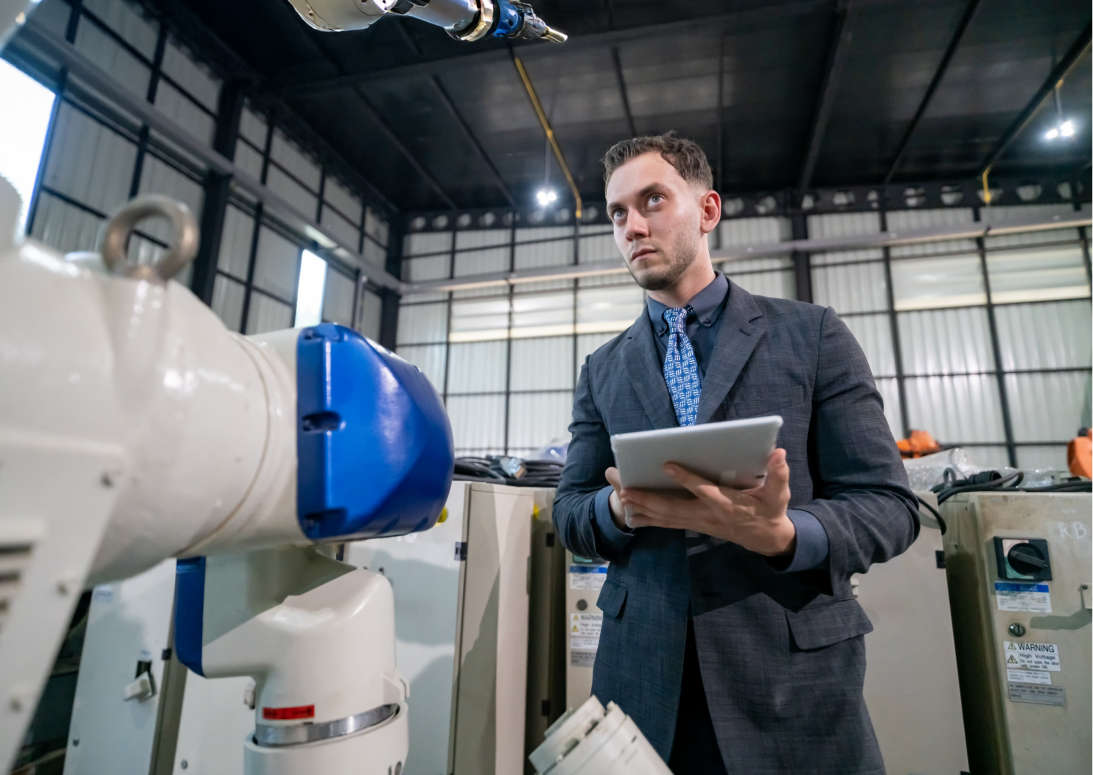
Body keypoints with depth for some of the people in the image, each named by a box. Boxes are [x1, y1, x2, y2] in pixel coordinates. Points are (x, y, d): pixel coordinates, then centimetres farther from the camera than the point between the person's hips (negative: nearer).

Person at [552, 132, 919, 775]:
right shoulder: (604, 369, 6)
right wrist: (620, 506, -17)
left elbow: (887, 504, -5)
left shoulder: (813, 334, -2)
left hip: (793, 672, -2)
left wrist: (779, 535, -25)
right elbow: (570, 513, 5)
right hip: (643, 670, 3)